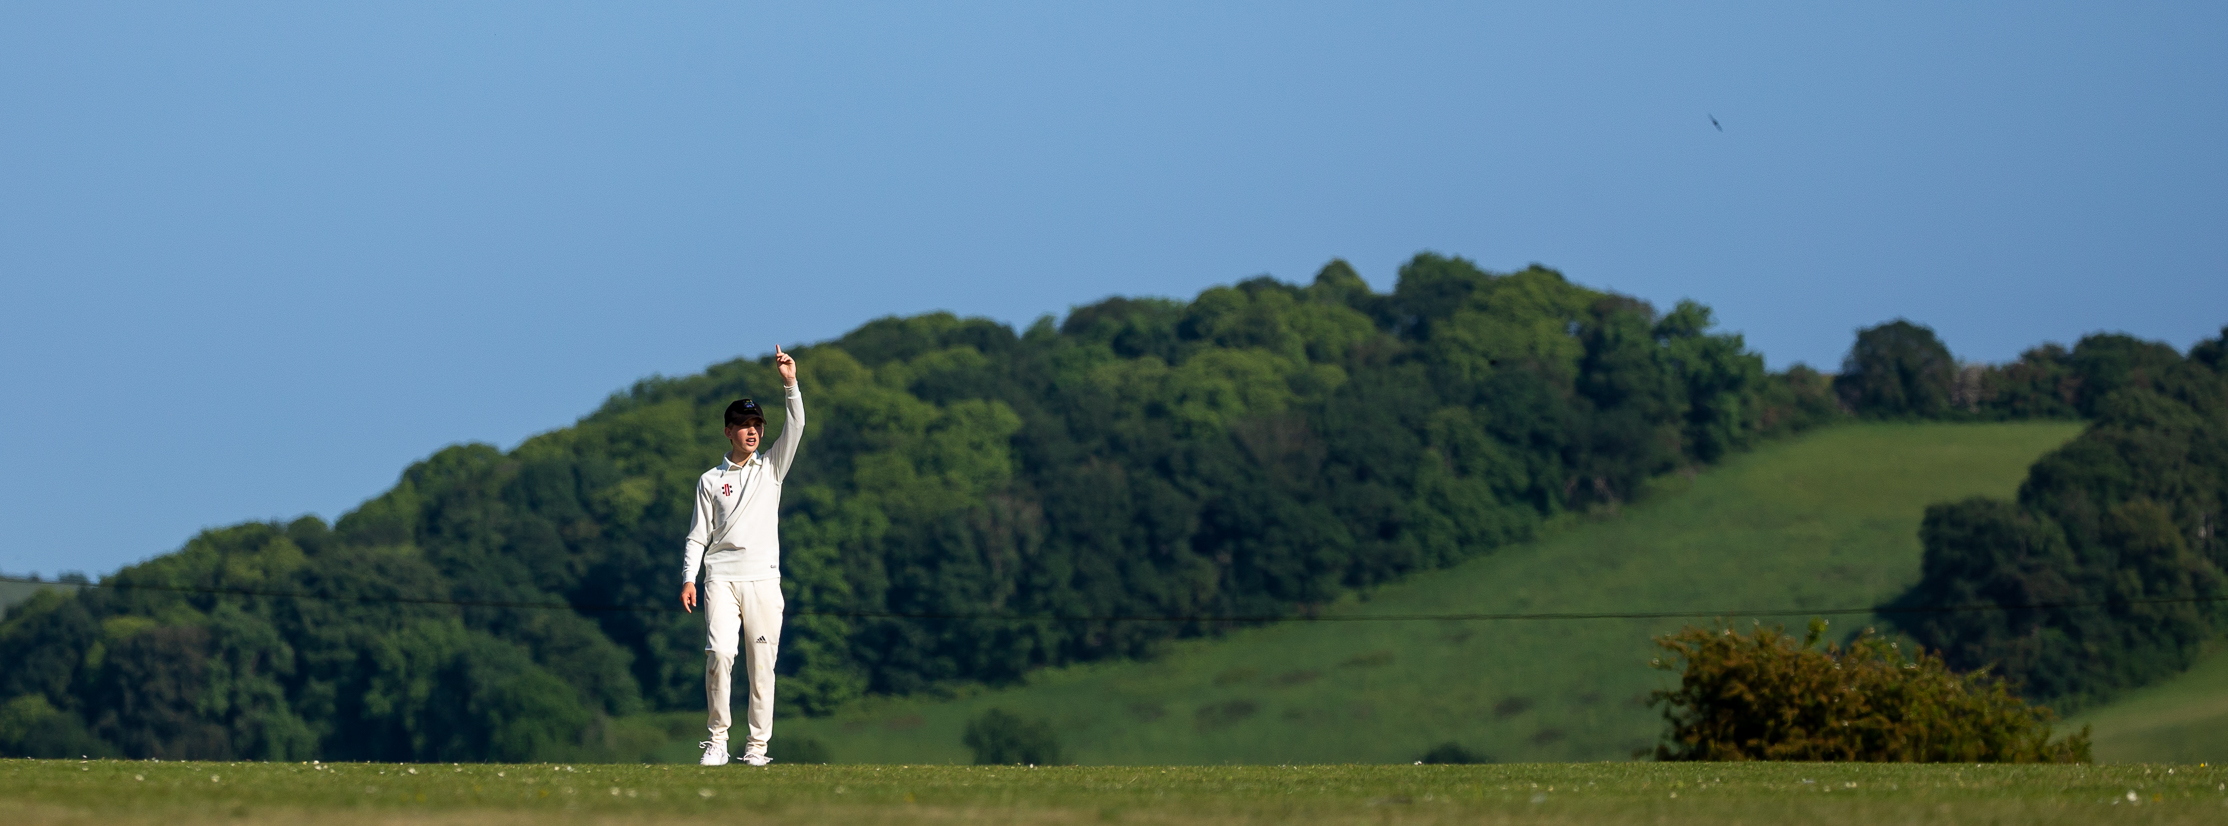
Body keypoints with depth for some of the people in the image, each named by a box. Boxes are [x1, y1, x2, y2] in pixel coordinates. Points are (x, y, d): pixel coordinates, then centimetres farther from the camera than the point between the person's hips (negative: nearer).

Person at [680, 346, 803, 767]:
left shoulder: (771, 468, 14)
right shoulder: (710, 480, 13)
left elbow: (795, 427, 1)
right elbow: (698, 534, 10)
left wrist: (790, 384, -12)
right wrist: (689, 578, -2)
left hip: (763, 577, 1)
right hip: (721, 577, -1)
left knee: (762, 663, -3)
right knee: (719, 653, -16)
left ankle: (757, 744, 1)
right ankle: (717, 739, -11)